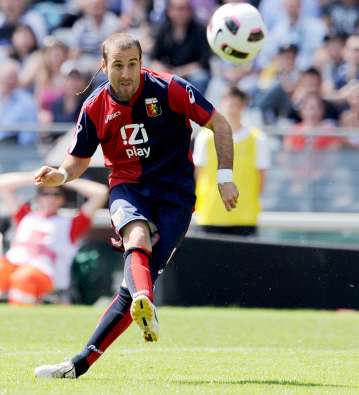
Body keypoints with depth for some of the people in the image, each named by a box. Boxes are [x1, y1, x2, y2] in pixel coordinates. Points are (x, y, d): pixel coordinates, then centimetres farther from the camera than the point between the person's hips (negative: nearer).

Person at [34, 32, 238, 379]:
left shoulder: (169, 89, -11)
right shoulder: (95, 107, -2)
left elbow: (219, 124, -2)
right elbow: (79, 160, 11)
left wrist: (225, 177, -8)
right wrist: (60, 175, -12)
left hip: (174, 191, -2)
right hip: (127, 187, 2)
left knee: (137, 283, -14)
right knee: (137, 236, -36)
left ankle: (81, 363, -13)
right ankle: (145, 309, -64)